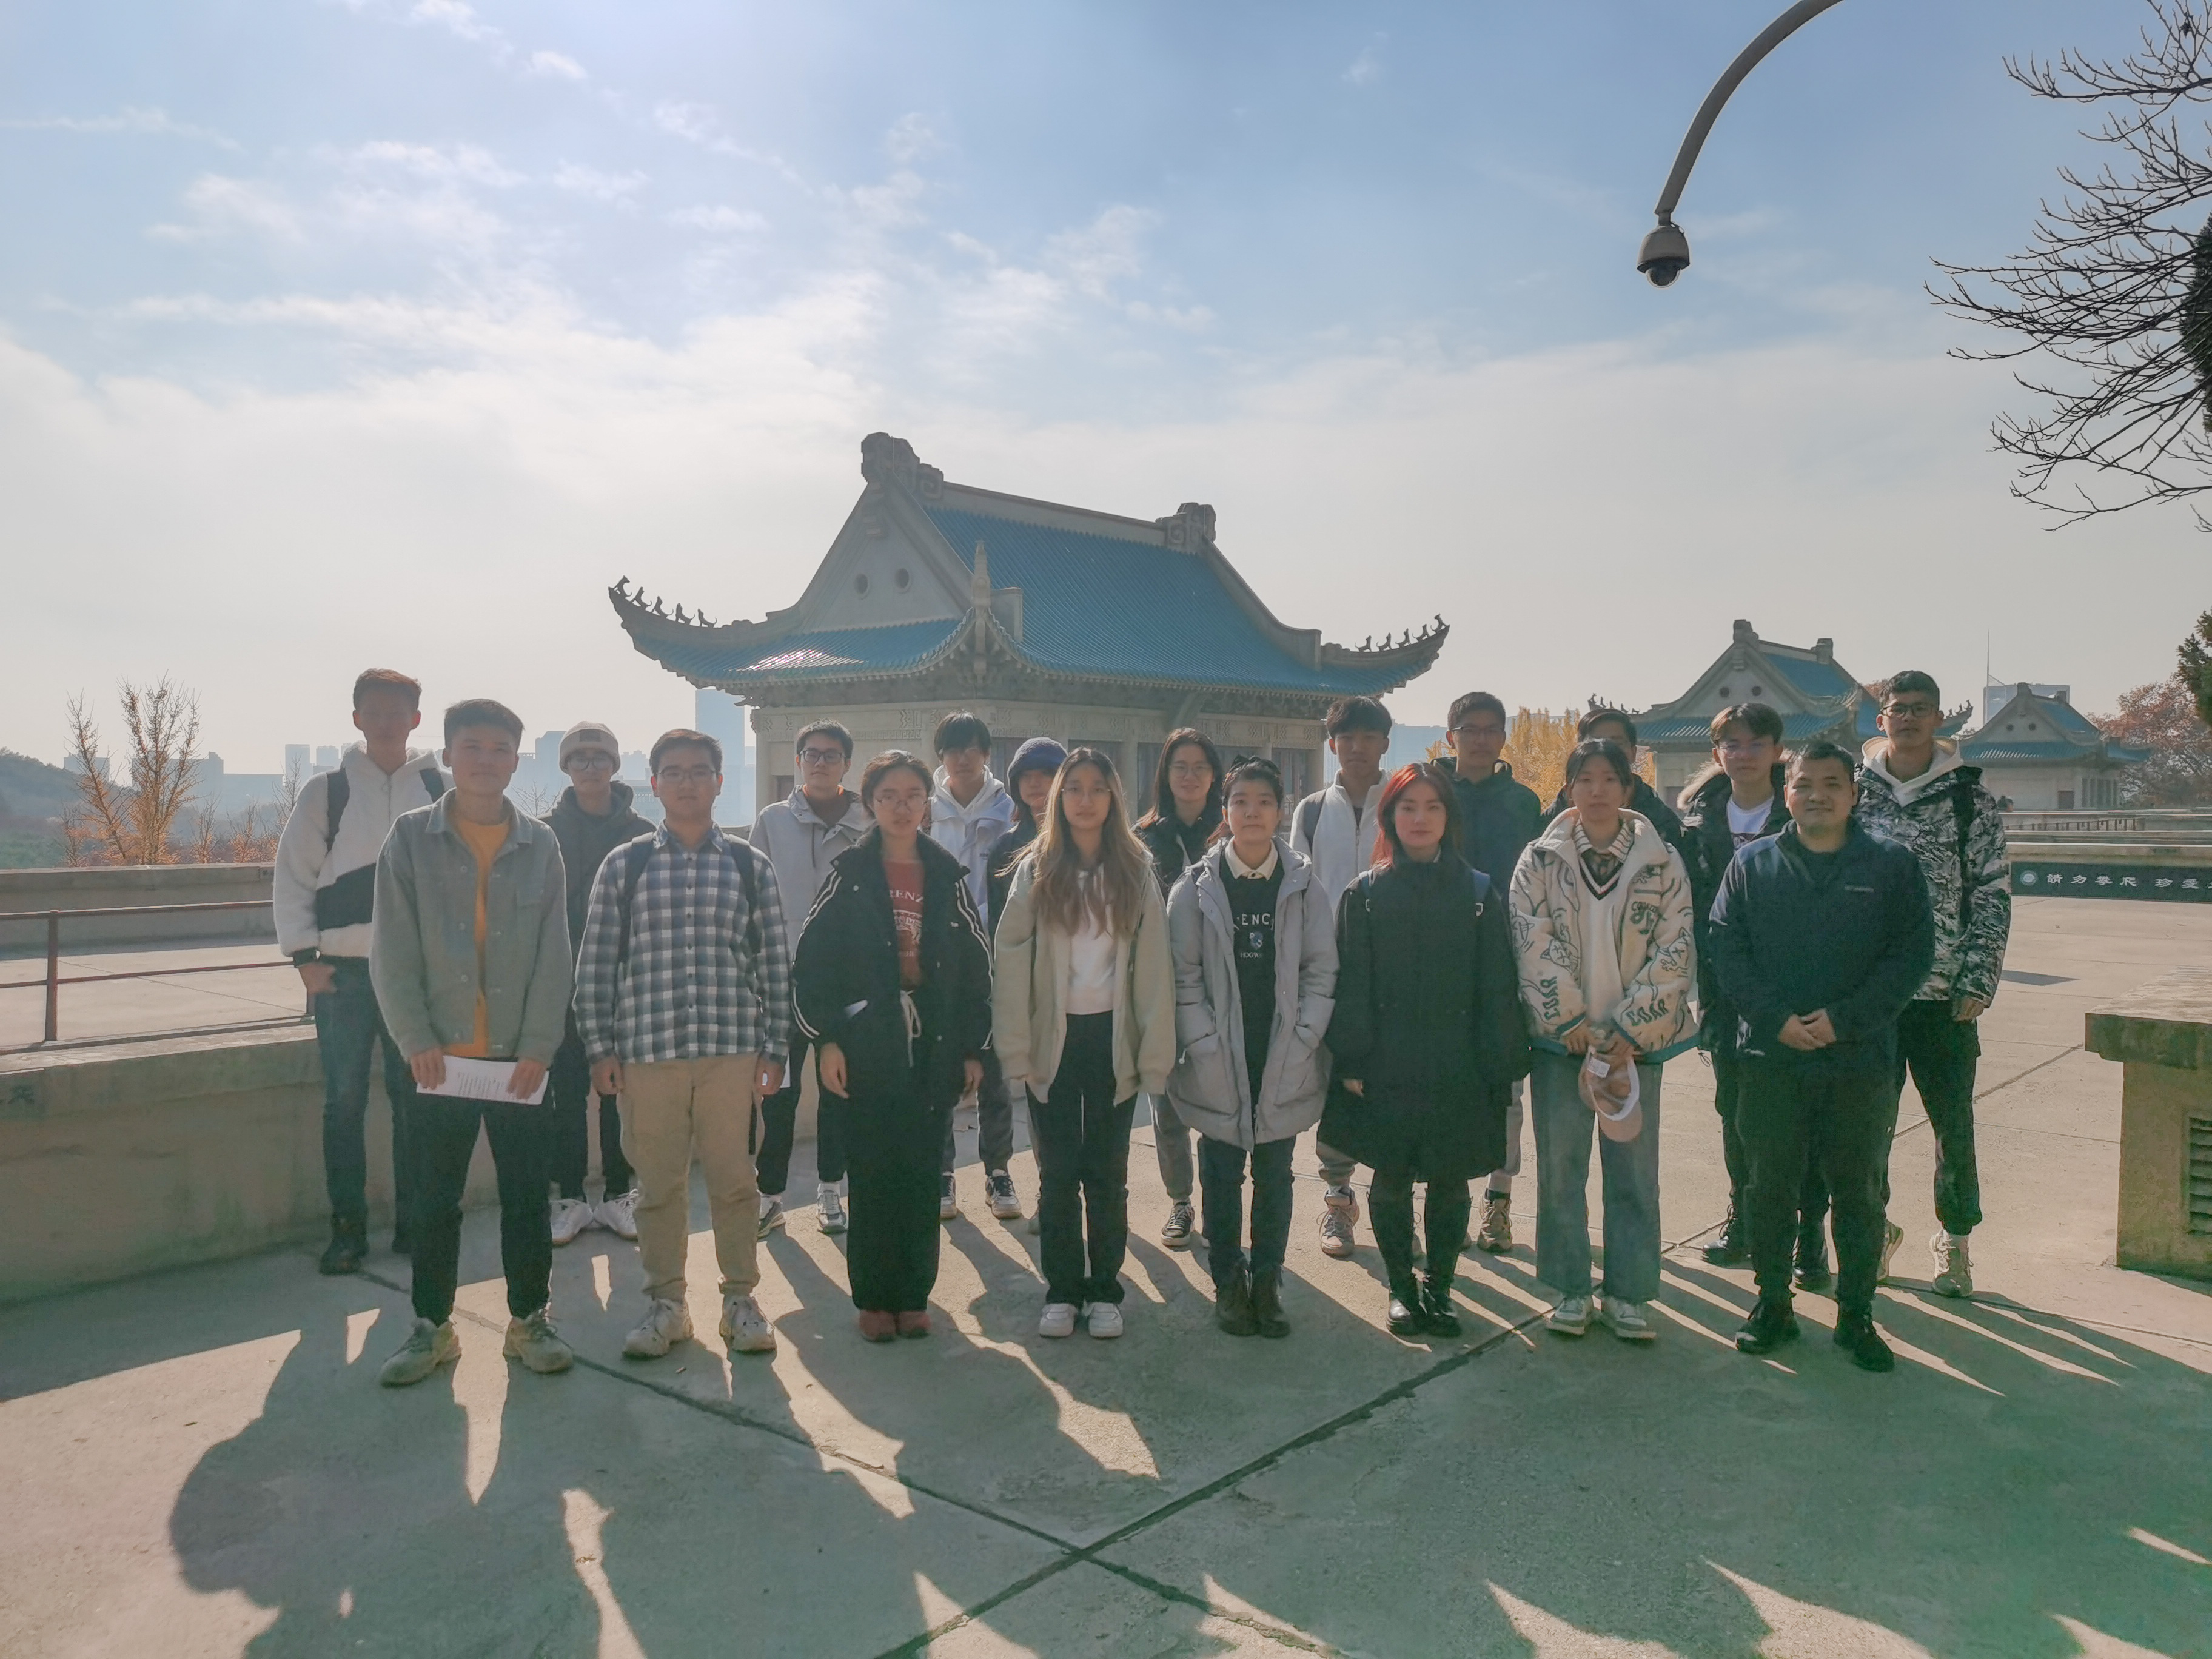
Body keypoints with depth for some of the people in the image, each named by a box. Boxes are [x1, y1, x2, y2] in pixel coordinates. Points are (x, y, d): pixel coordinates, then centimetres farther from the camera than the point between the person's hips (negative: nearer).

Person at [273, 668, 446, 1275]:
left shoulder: (439, 791, 4)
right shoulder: (326, 790, 2)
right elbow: (292, 876, 3)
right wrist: (305, 957, -3)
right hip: (343, 973, 0)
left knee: (414, 1099, 6)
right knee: (344, 1102, 4)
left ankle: (413, 1224, 17)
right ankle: (347, 1230, 14)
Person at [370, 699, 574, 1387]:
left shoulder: (539, 844, 3)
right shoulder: (411, 837, 1)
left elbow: (555, 955, 1)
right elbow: (392, 950, -2)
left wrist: (539, 1046, -7)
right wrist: (416, 1039, -10)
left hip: (520, 1058, 1)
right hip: (439, 1057, 0)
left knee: (527, 1194, 7)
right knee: (434, 1198, 9)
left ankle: (530, 1318, 22)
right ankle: (432, 1326, 24)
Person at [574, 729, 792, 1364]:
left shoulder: (751, 866, 5)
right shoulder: (623, 866, 4)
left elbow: (774, 962, 6)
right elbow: (596, 964, 5)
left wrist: (774, 1048, 2)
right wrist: (600, 1048, 0)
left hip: (733, 1050, 0)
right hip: (647, 1050, 0)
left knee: (734, 1179, 6)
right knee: (659, 1183, 8)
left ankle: (740, 1298, 21)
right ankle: (666, 1304, 24)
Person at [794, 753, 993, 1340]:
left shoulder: (947, 874, 6)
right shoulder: (849, 872, 0)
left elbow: (976, 965, 8)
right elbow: (812, 959, -3)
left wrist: (973, 1047, 5)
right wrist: (825, 1040, -10)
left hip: (933, 1047, 2)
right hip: (866, 1047, -2)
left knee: (922, 1174, 6)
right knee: (873, 1175, 3)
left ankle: (914, 1295, 18)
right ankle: (874, 1298, 15)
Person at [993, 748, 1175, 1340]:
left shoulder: (1136, 871, 2)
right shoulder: (1036, 870, 1)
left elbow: (1154, 965, -1)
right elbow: (1010, 960, -3)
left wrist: (1155, 1052, -7)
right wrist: (1016, 1049, -10)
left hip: (1113, 1040, 0)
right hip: (1053, 1040, 0)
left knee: (1107, 1173, 8)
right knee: (1057, 1173, 7)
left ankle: (1105, 1291, 20)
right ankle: (1061, 1291, 19)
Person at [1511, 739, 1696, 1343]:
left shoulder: (1662, 863, 2)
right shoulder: (1540, 860, 1)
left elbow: (1675, 955, -2)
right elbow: (1535, 948, -5)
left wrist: (1622, 1032, -10)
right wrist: (1576, 1028, -11)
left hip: (1635, 1038, 0)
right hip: (1560, 1037, 0)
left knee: (1634, 1168, 5)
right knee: (1560, 1167, 4)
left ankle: (1626, 1295, 17)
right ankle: (1570, 1291, 17)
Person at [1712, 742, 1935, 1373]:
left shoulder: (1892, 865, 3)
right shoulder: (1752, 865, 6)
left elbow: (1913, 954, -3)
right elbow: (1726, 950, 0)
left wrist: (1844, 1019, -13)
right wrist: (1776, 1019, -13)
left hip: (1861, 1062, 0)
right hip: (1771, 1059, 1)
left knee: (1859, 1192, 9)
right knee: (1769, 1187, 9)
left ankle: (1855, 1314, 22)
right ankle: (1772, 1303, 23)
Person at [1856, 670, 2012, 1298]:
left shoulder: (1970, 798, 2)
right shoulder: (1854, 791, 4)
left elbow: (1993, 896, 2)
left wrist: (1977, 983, -5)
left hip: (1944, 993, 0)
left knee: (1953, 1122, 8)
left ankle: (1955, 1239, 27)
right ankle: (1874, 1229, 25)